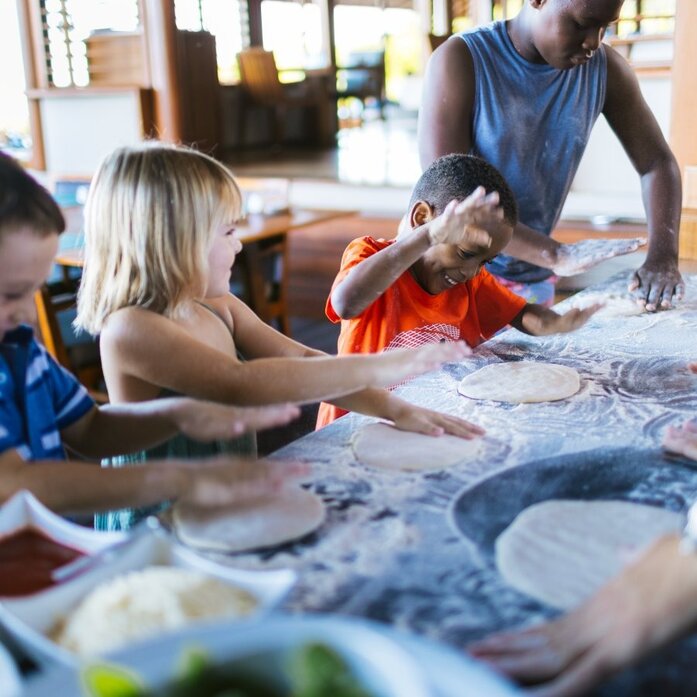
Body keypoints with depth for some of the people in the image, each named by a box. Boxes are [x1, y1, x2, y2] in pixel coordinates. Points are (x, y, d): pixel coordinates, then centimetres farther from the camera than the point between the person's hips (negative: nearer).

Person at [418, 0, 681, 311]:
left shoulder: (606, 69, -5)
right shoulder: (459, 61, -18)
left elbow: (657, 162, 2)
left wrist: (662, 255, -17)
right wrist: (556, 255, -34)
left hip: (534, 282, 4)